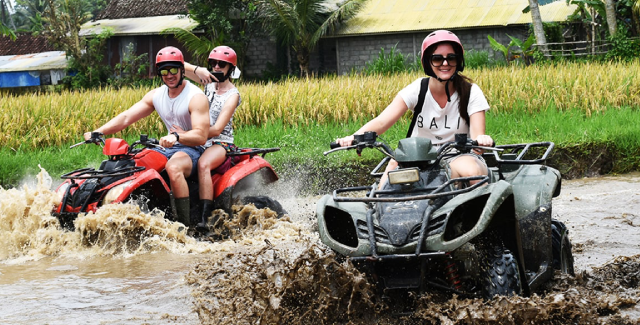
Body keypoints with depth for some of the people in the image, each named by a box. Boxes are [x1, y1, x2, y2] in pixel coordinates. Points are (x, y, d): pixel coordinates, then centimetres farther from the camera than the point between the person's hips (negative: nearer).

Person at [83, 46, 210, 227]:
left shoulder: (196, 97, -12)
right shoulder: (156, 95, 8)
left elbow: (201, 136, -22)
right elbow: (126, 117, 2)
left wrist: (177, 136, -42)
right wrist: (98, 132, -12)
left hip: (192, 149, -7)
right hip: (168, 148, 7)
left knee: (173, 167, -39)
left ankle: (185, 224, -34)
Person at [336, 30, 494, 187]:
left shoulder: (470, 92, -6)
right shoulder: (417, 90, -5)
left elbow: (477, 136, -16)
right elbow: (381, 121, -16)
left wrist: (481, 140, -43)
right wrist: (354, 137, -36)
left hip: (459, 157, -1)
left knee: (471, 170, -36)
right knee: (395, 164, -32)